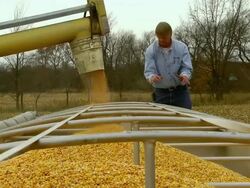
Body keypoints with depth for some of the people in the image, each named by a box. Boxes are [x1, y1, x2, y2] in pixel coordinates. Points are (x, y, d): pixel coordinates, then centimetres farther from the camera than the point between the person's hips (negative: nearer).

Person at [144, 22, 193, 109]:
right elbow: (149, 70, -13)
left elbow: (187, 67, -9)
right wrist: (152, 77, -38)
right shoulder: (151, 50, -6)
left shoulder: (182, 47, -5)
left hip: (180, 91, 0)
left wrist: (184, 75, -34)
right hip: (161, 93, 0)